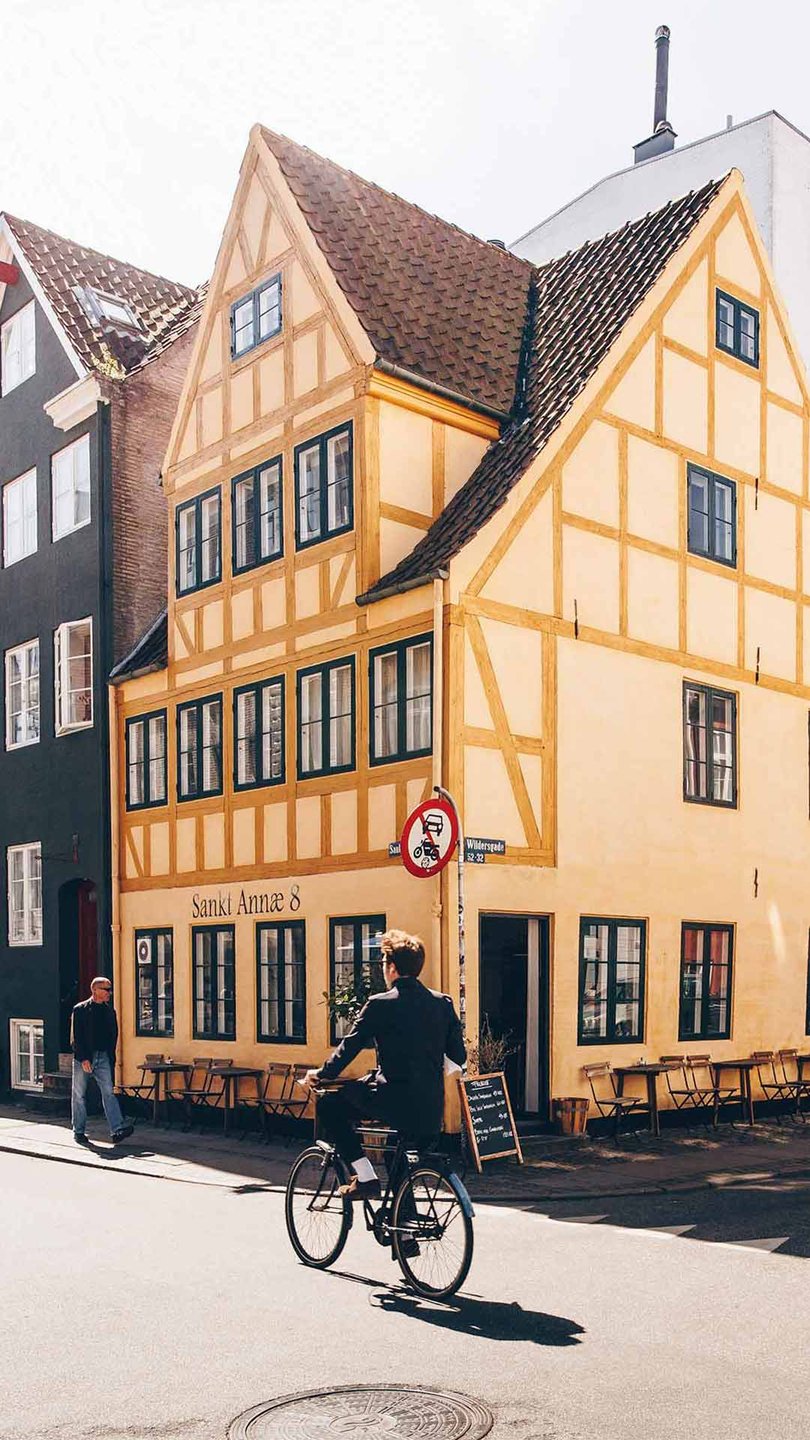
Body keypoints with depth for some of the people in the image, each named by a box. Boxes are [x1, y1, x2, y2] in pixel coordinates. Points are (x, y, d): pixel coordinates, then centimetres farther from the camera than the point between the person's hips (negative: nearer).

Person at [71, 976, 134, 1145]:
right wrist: (84, 1059, -16)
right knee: (79, 1095, 6)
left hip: (103, 1057, 3)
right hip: (83, 1058, -3)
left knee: (108, 1092, -8)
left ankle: (117, 1129, -16)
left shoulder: (110, 1011, 10)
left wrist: (111, 1057, 8)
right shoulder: (80, 1010, -4)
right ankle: (78, 1131, 18)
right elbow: (76, 1037, -9)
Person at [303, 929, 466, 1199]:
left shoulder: (379, 1005, -8)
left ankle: (365, 1177, 5)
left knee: (329, 1104, 12)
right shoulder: (443, 1003, 6)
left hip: (393, 1103, -6)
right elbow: (459, 1057, 12)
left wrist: (320, 1075, 16)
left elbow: (349, 1048, -1)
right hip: (432, 1111, 6)